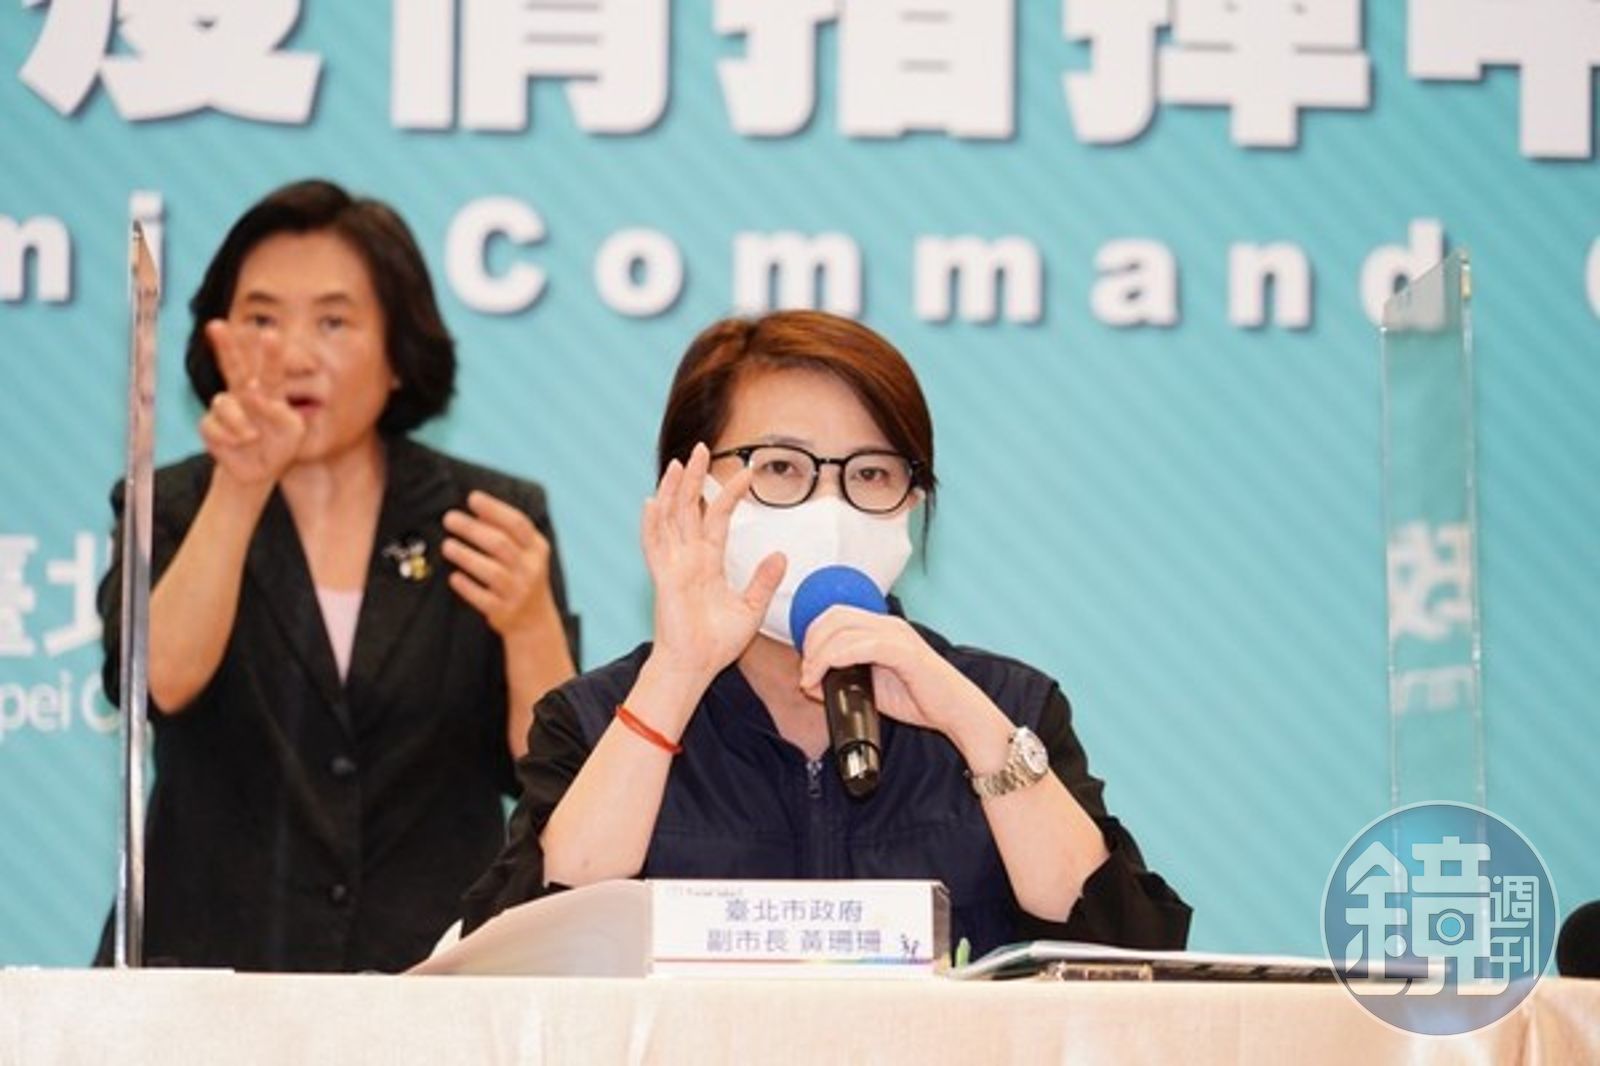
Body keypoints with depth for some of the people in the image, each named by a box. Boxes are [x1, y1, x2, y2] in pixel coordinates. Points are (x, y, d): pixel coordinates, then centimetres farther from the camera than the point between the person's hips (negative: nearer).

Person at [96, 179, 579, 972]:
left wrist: (532, 626, -16)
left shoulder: (493, 520, 10)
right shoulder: (169, 511, 11)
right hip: (210, 964, 0)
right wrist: (240, 489, -21)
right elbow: (162, 682, -10)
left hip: (431, 975, 0)